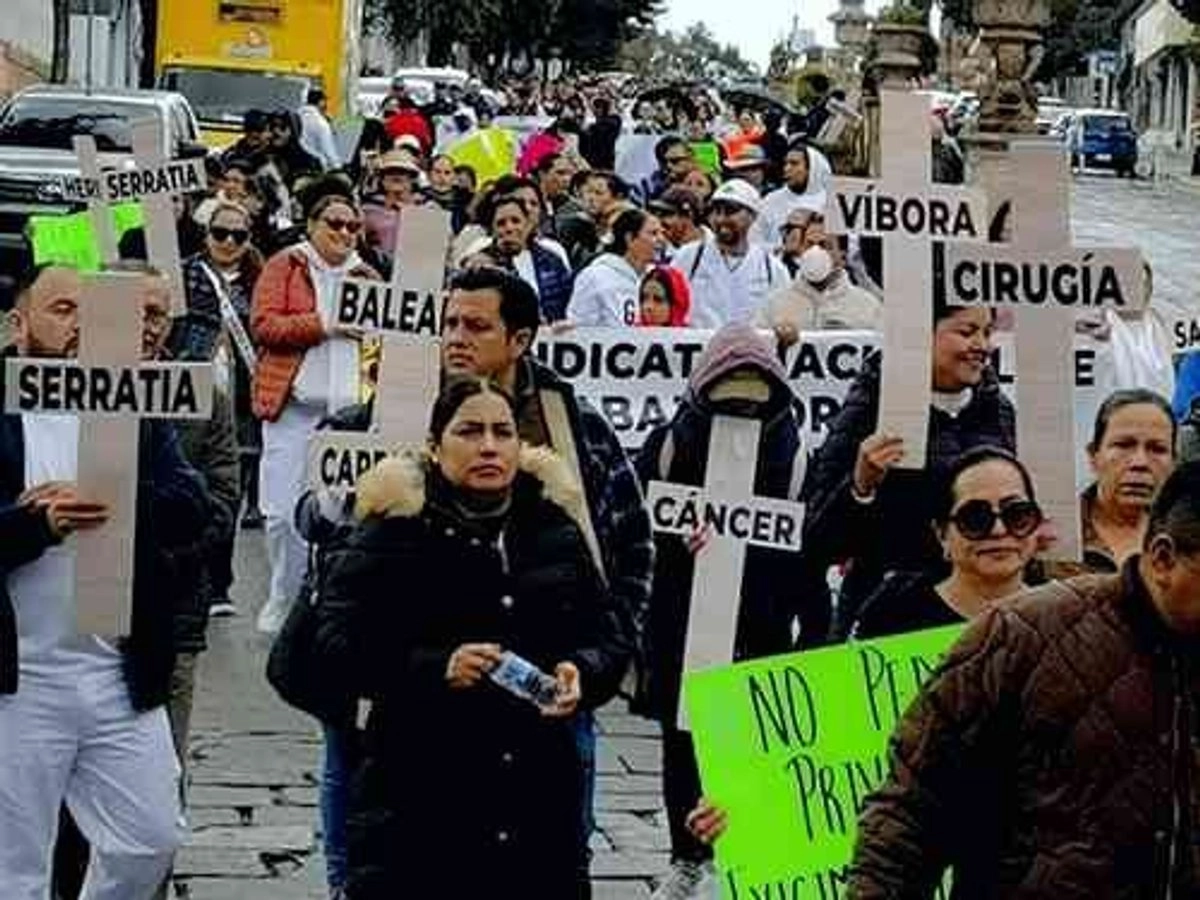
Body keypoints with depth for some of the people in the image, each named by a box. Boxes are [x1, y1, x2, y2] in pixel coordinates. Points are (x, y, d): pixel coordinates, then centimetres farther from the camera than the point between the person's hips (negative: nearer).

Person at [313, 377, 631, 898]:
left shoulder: (554, 528, 12)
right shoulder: (395, 528, -1)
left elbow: (611, 642, 15)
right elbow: (336, 643, -7)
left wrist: (582, 673, -8)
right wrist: (436, 667, -21)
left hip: (540, 796, 4)